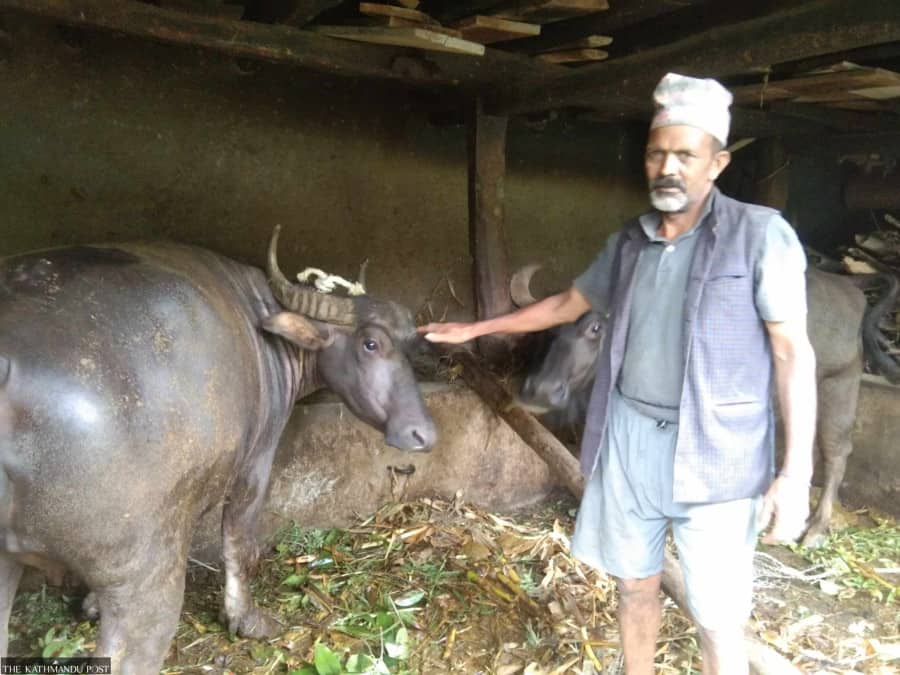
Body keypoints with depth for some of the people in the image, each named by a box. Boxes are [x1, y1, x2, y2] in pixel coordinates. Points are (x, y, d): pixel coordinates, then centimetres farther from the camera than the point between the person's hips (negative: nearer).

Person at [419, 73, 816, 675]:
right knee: (635, 585, 18)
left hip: (715, 452, -4)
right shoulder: (627, 243, 7)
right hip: (628, 440, 5)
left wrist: (796, 473, -14)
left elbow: (793, 352, -9)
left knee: (718, 621, 3)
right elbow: (568, 304, 21)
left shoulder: (760, 234, -8)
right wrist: (476, 329, 22)